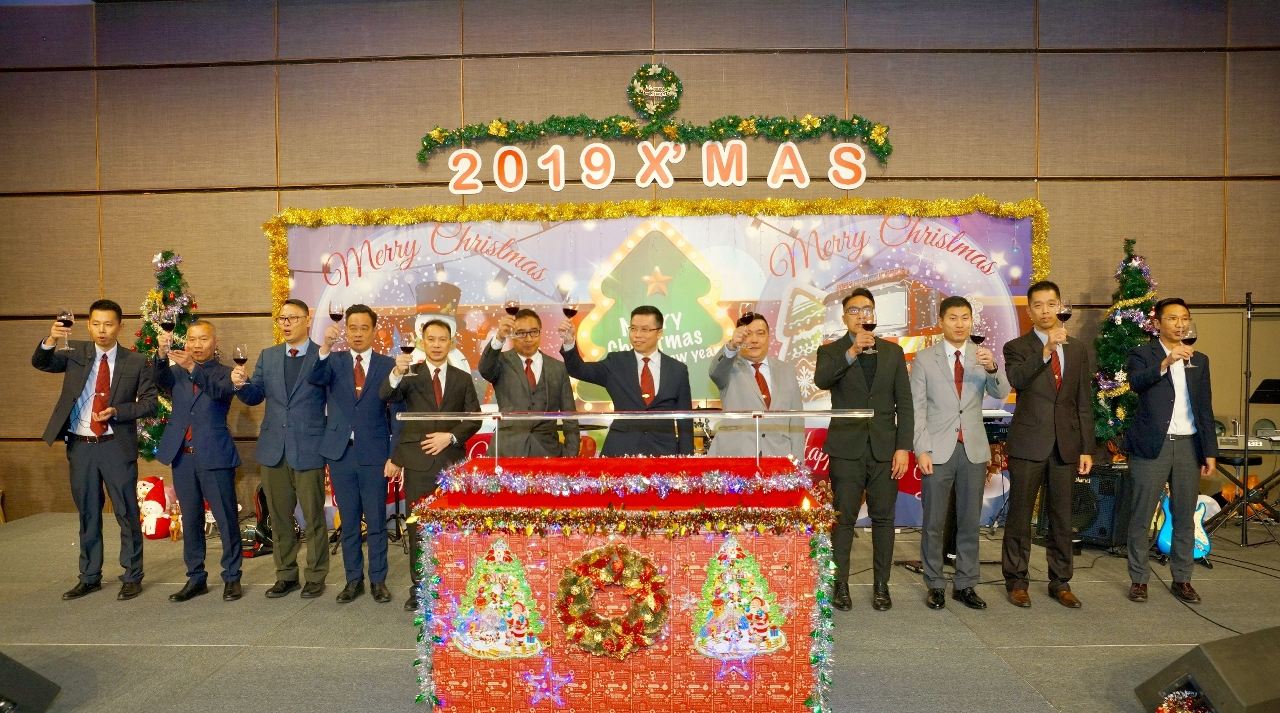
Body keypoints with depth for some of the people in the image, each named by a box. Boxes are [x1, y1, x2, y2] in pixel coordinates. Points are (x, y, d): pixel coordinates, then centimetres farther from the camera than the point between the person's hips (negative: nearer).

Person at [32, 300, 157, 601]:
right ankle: (90, 577, 27)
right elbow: (40, 363, -8)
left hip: (116, 447, -3)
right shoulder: (76, 352, 6)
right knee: (88, 514, 14)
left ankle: (132, 577, 14)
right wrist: (50, 340, -26)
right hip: (80, 446, 3)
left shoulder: (136, 362, -1)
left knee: (127, 513, 3)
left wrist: (117, 411, -17)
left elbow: (150, 403, -2)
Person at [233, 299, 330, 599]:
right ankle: (285, 575, 27)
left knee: (313, 517, 5)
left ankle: (316, 576, 17)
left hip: (309, 449, -5)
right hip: (273, 449, 5)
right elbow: (255, 397, 8)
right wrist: (241, 384, -10)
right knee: (279, 517, 14)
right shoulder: (267, 356, 10)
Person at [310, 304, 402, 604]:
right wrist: (325, 347, -34)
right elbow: (315, 378, -17)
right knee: (348, 521, 11)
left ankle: (378, 580, 17)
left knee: (376, 521, 5)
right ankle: (354, 579, 23)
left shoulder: (388, 365, 0)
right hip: (340, 453, 2)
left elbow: (397, 413, -1)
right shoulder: (334, 362, 5)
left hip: (374, 454, -2)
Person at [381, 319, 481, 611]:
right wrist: (396, 373, -35)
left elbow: (474, 418, 5)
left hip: (452, 460, 1)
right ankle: (419, 587, 13)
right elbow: (386, 396, -15)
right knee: (418, 526, 4)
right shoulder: (410, 375, 5)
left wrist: (450, 436, -10)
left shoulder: (463, 378, 10)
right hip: (418, 460, -1)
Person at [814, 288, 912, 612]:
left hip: (885, 448, 2)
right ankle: (840, 585, 11)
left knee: (883, 519, 6)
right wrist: (852, 352, -29)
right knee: (843, 520, 2)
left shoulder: (893, 352, 11)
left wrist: (904, 447, -1)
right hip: (846, 448, -2)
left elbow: (904, 403, 7)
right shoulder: (831, 351, 4)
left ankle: (881, 585, 16)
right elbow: (820, 380, -19)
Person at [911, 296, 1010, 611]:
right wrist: (921, 450, -11)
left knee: (969, 521, 10)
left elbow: (1001, 394, -8)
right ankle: (935, 585, 15)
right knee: (934, 522, 4)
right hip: (938, 450, -2)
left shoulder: (983, 357, 5)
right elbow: (917, 407, -4)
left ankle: (965, 585, 20)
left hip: (974, 450, 3)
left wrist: (993, 368, -28)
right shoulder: (924, 358, -1)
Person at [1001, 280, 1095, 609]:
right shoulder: (1017, 347, 0)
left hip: (1066, 445, 3)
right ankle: (1016, 581, 15)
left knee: (1062, 517, 11)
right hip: (1028, 443, -3)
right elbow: (1016, 380, -21)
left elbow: (1084, 403, 9)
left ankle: (1060, 582, 23)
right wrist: (1046, 350, -32)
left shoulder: (1079, 349, 10)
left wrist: (1087, 448, 6)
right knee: (1020, 516, 4)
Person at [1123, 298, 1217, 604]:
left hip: (1189, 445, 4)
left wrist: (1210, 451, 8)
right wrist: (1166, 362, -34)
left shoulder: (1199, 360, 14)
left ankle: (1182, 579, 20)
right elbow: (1136, 383, -20)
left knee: (1185, 517, 10)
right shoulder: (1142, 354, 1)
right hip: (1152, 444, -4)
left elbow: (1205, 408, 12)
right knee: (1142, 516, 1)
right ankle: (1139, 579, 10)